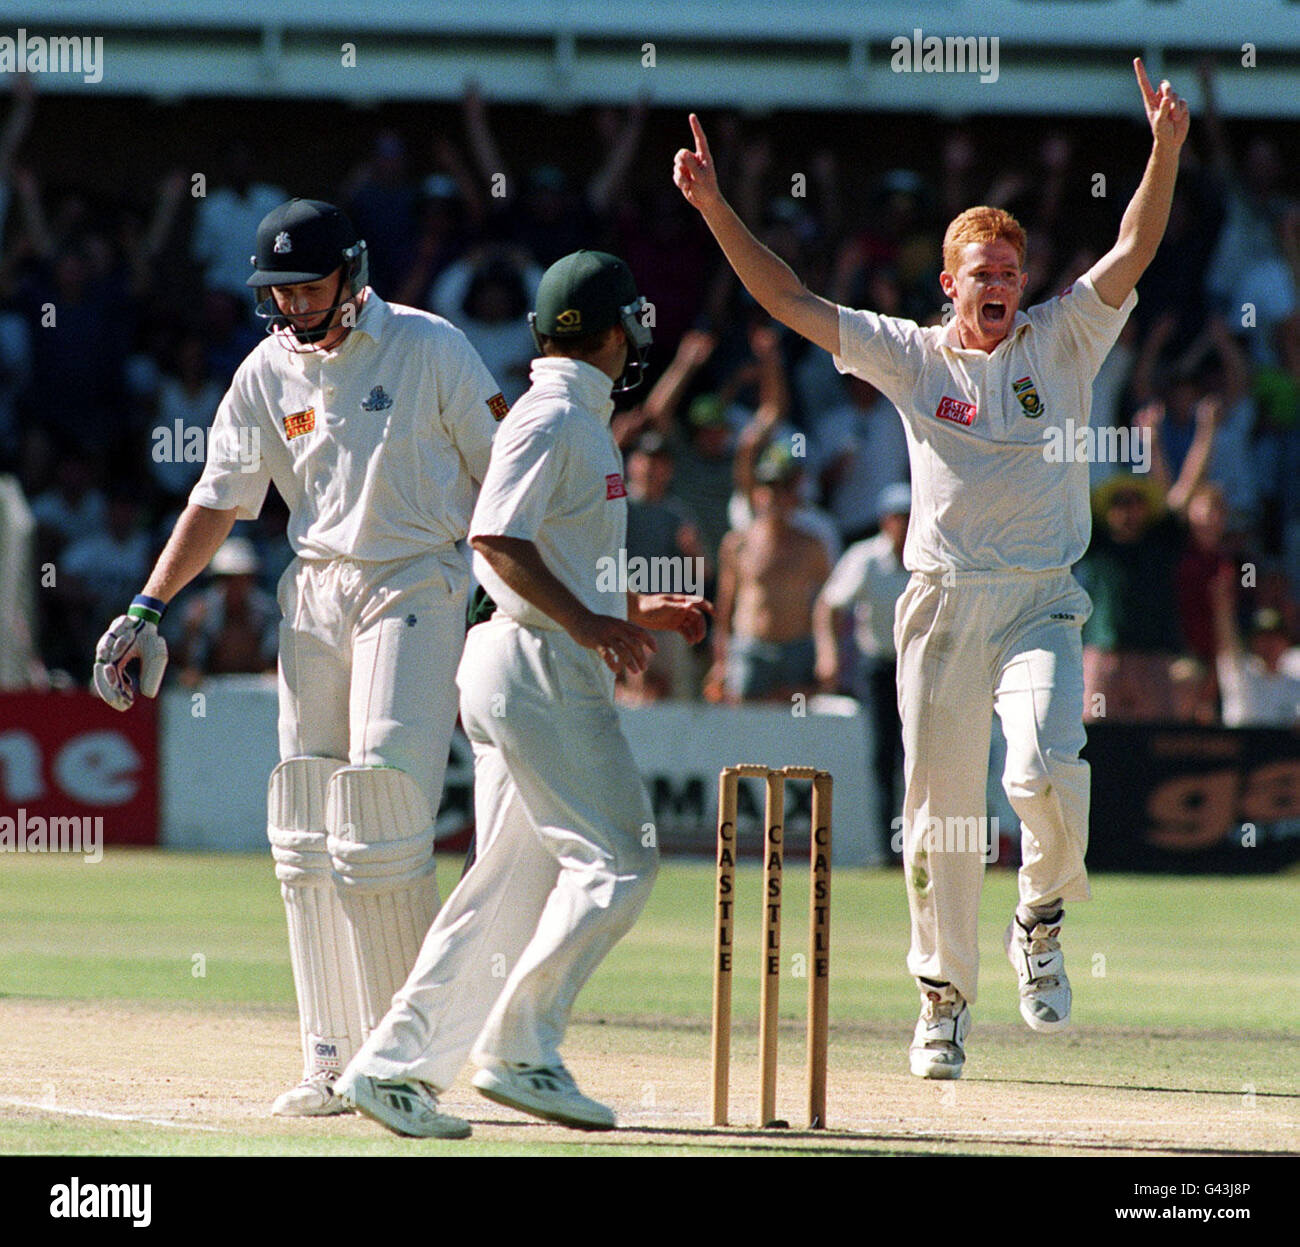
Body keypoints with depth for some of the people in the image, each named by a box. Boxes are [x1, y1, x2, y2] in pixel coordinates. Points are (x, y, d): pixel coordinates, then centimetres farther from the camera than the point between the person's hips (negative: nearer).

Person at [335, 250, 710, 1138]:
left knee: (513, 883, 7)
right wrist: (588, 623, -27)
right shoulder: (553, 419, -11)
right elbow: (497, 538, -23)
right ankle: (518, 1052, -7)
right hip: (539, 668, -10)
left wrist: (635, 612, 23)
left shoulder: (578, 422, 21)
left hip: (555, 668, 10)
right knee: (617, 861, -10)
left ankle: (392, 1063, 5)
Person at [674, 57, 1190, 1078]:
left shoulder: (1062, 343, 5)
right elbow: (791, 301, 5)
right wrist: (716, 210, -3)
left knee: (1046, 771, -24)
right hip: (943, 603, 1)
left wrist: (1167, 149, -20)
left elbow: (1133, 254, -6)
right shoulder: (911, 357, 8)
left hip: (1041, 605, -1)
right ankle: (945, 1000, 17)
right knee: (939, 815, 2)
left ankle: (1043, 917, 5)